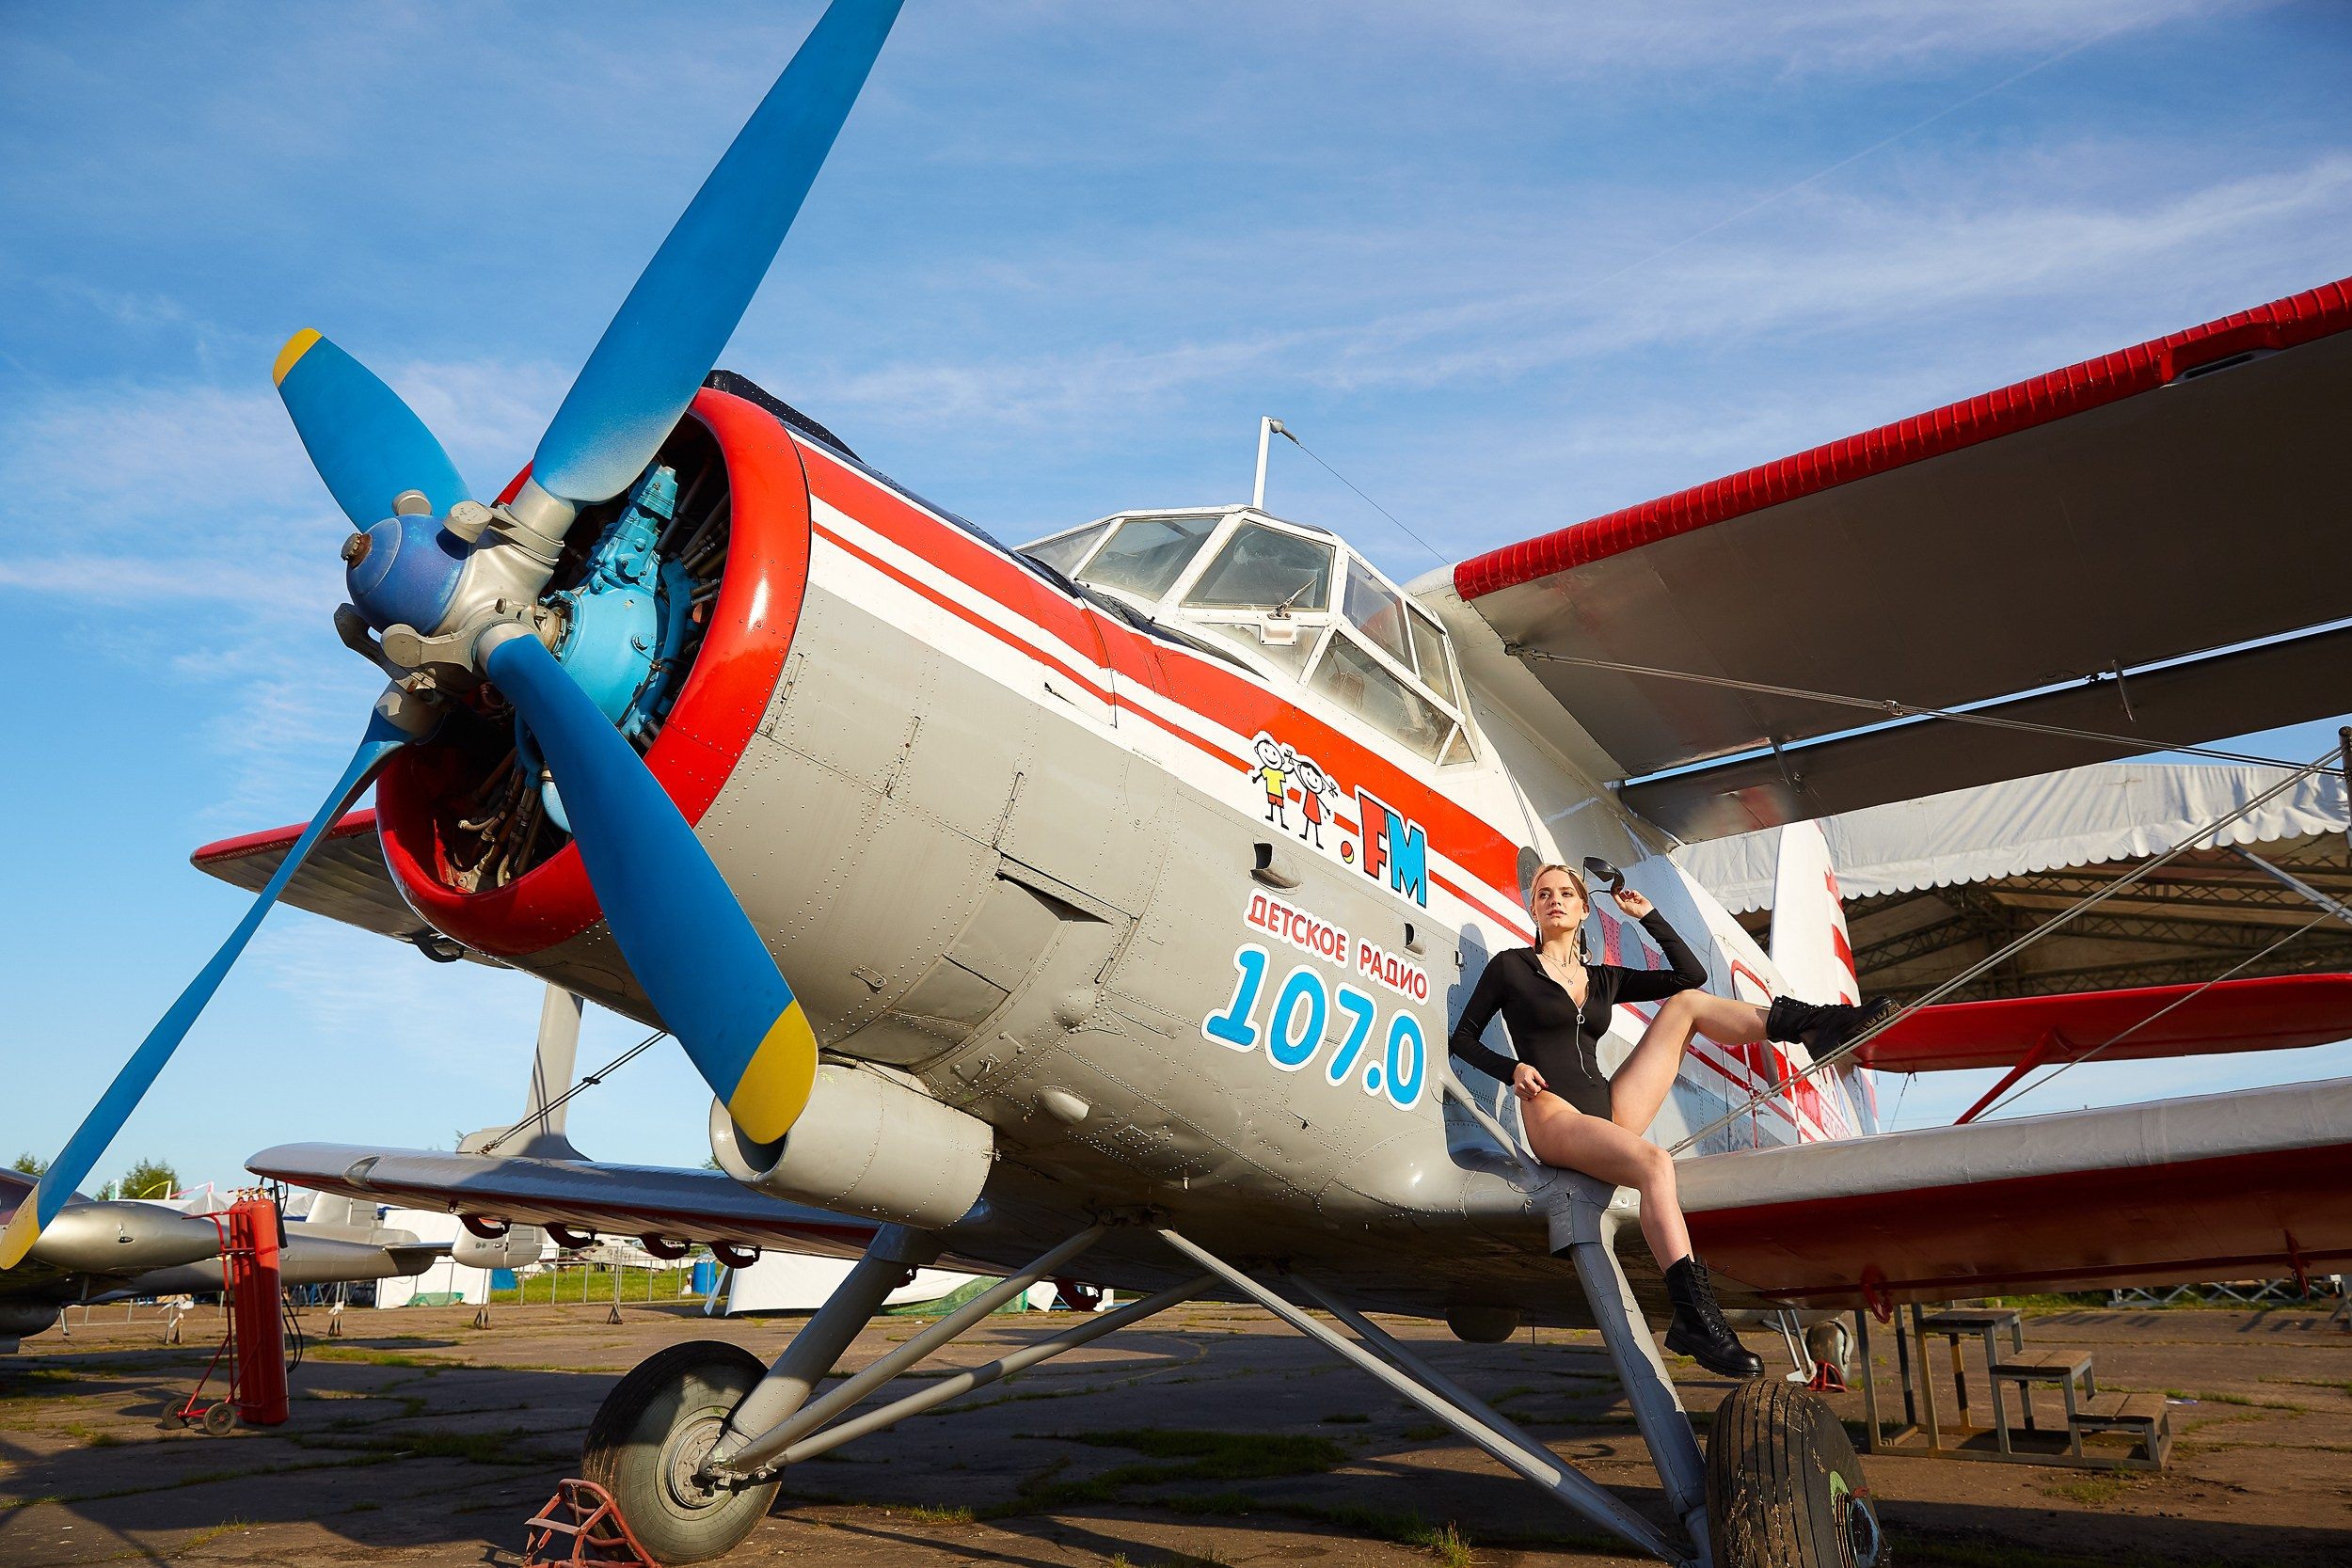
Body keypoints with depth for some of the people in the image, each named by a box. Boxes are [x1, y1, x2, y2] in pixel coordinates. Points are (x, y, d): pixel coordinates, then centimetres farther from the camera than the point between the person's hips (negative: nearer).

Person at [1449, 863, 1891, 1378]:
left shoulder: (1604, 979, 20)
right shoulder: (1510, 966, 6)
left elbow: (1692, 974, 20)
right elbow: (1463, 1038, 7)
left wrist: (1649, 916, 20)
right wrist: (1513, 1069, -9)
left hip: (1610, 1110, 6)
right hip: (1552, 1114, -6)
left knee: (1687, 1002, 3)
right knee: (1654, 1163, -37)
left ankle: (1814, 1025, -4)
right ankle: (1695, 1320, -43)